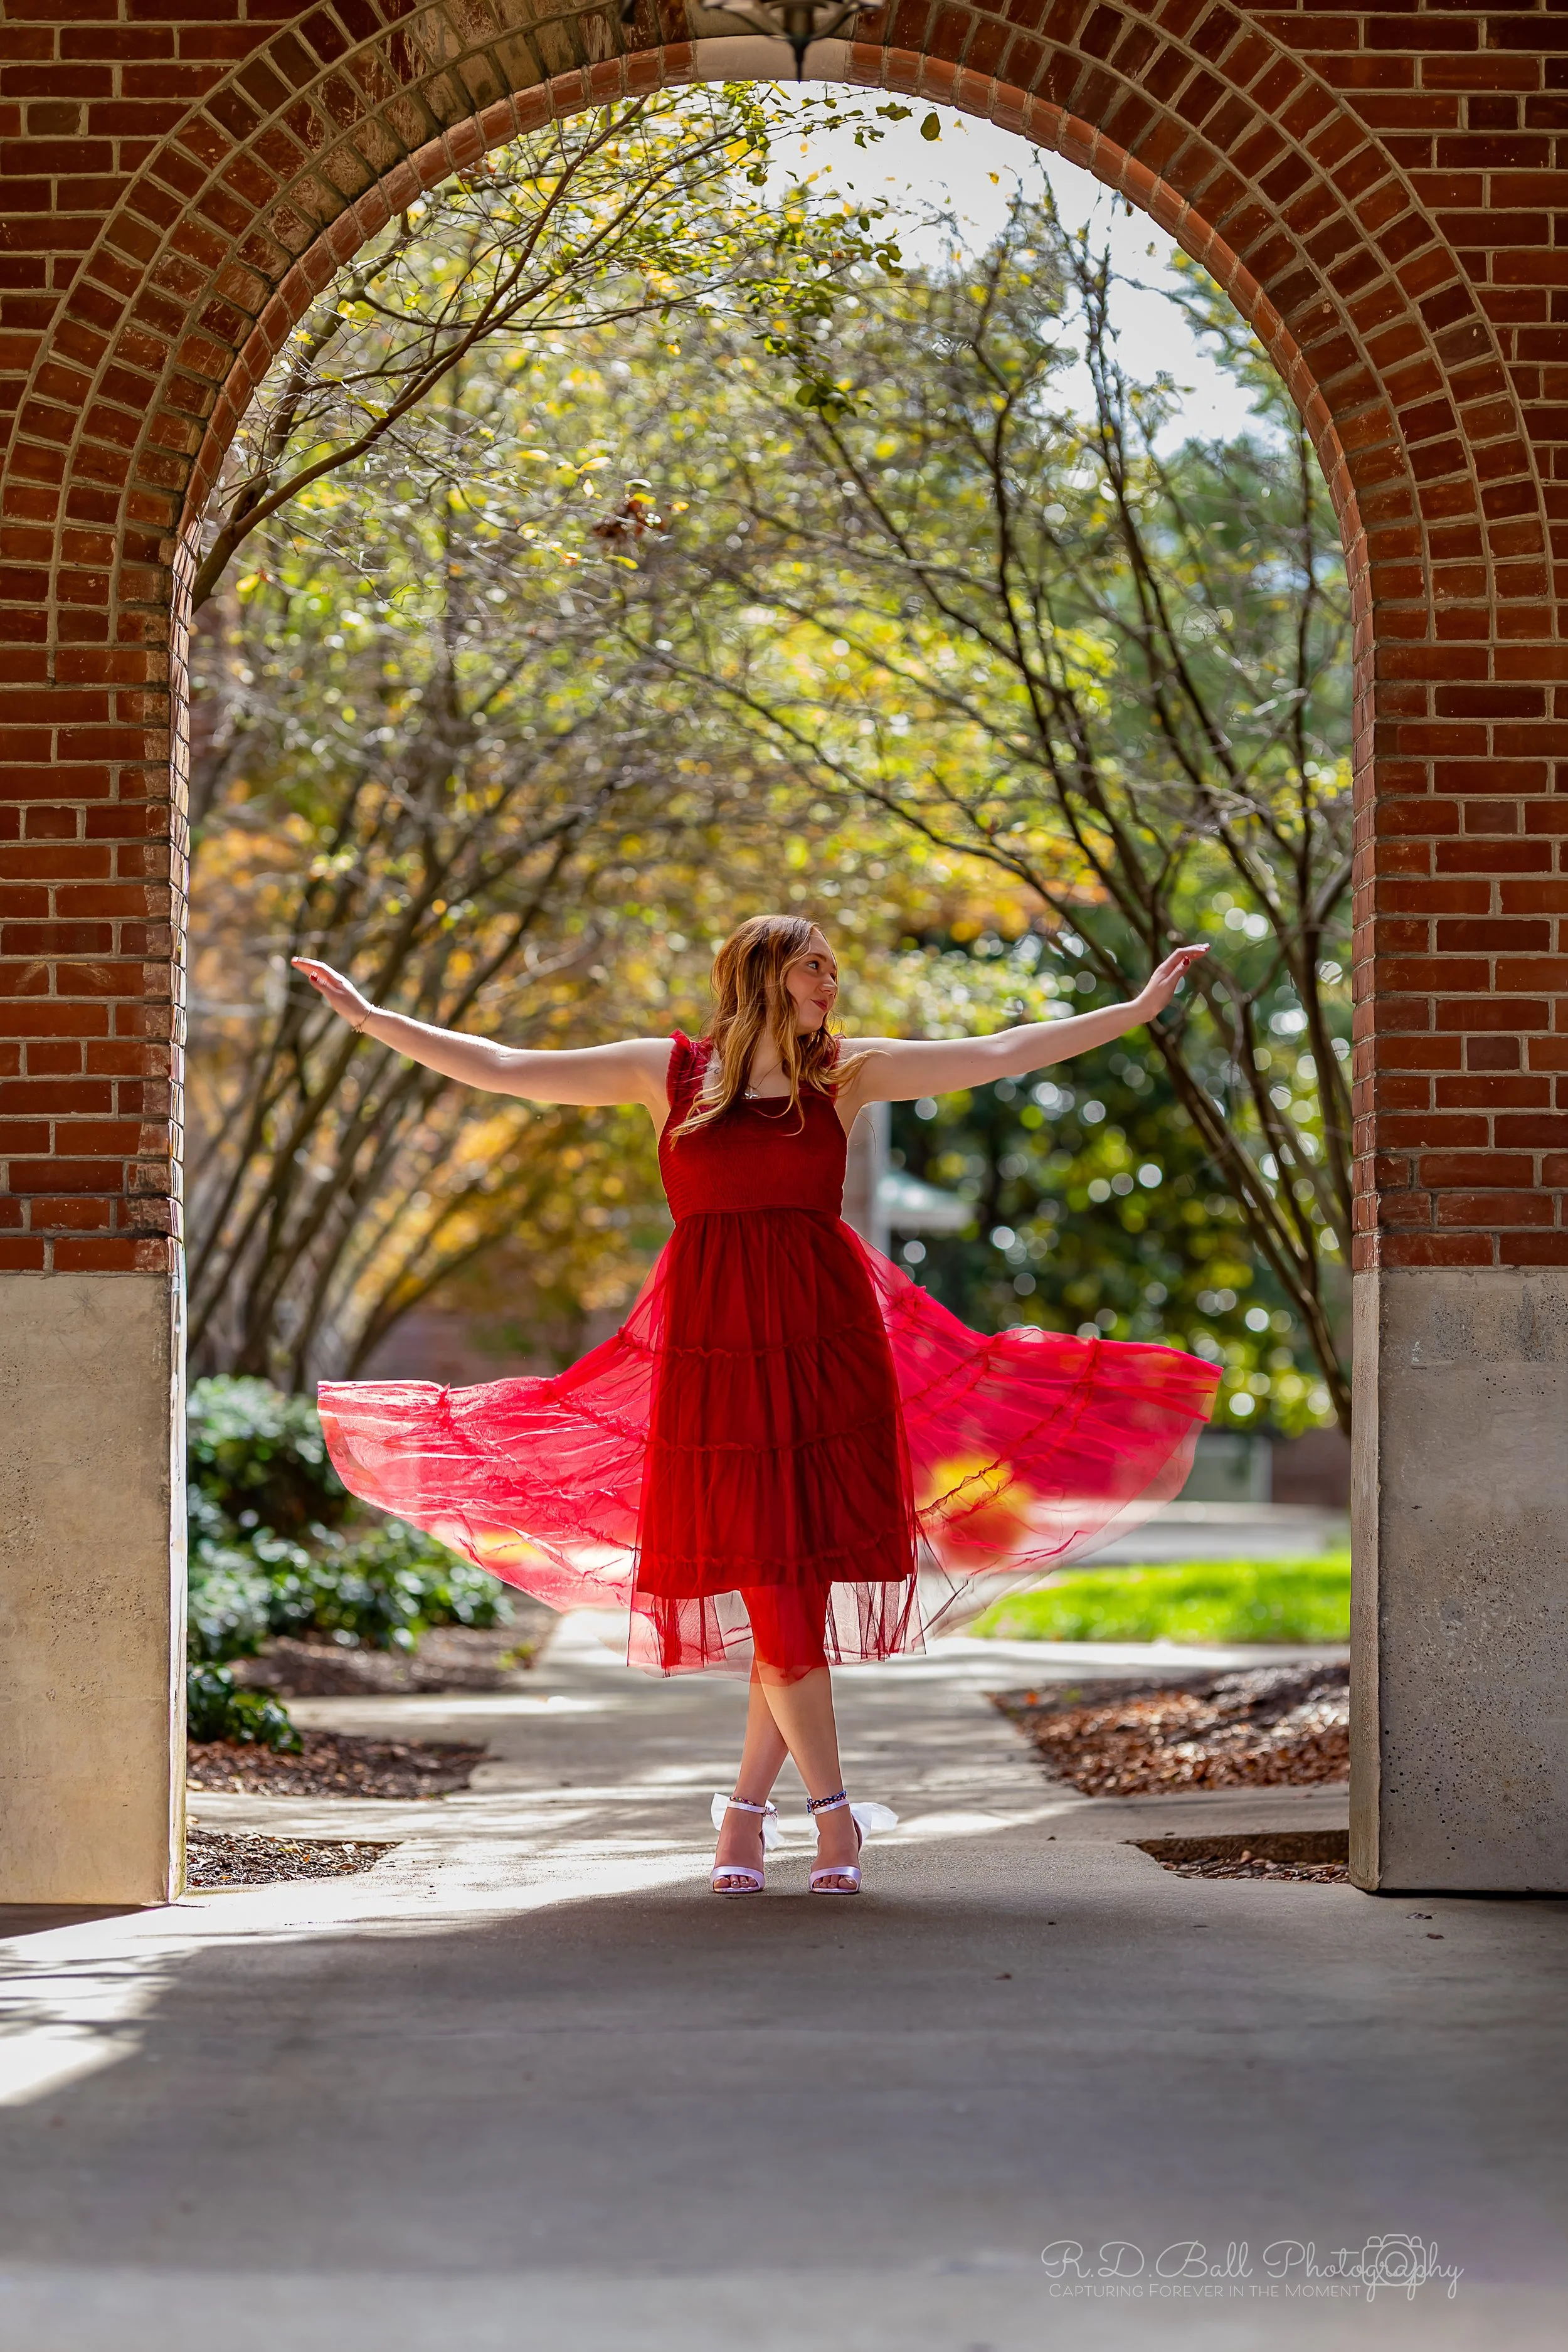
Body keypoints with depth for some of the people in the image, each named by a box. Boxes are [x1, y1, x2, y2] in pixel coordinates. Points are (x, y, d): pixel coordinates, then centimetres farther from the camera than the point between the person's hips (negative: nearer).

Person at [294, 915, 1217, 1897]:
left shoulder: (850, 1071, 10)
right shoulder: (668, 1071, 7)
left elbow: (999, 1054, 6)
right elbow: (502, 1069, 10)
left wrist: (1140, 1007, 2)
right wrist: (371, 1018, 9)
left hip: (825, 1341, 1)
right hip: (711, 1346, -1)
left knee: (801, 1569, -3)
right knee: (770, 1581, -4)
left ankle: (749, 1804, 12)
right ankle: (833, 1807, 5)